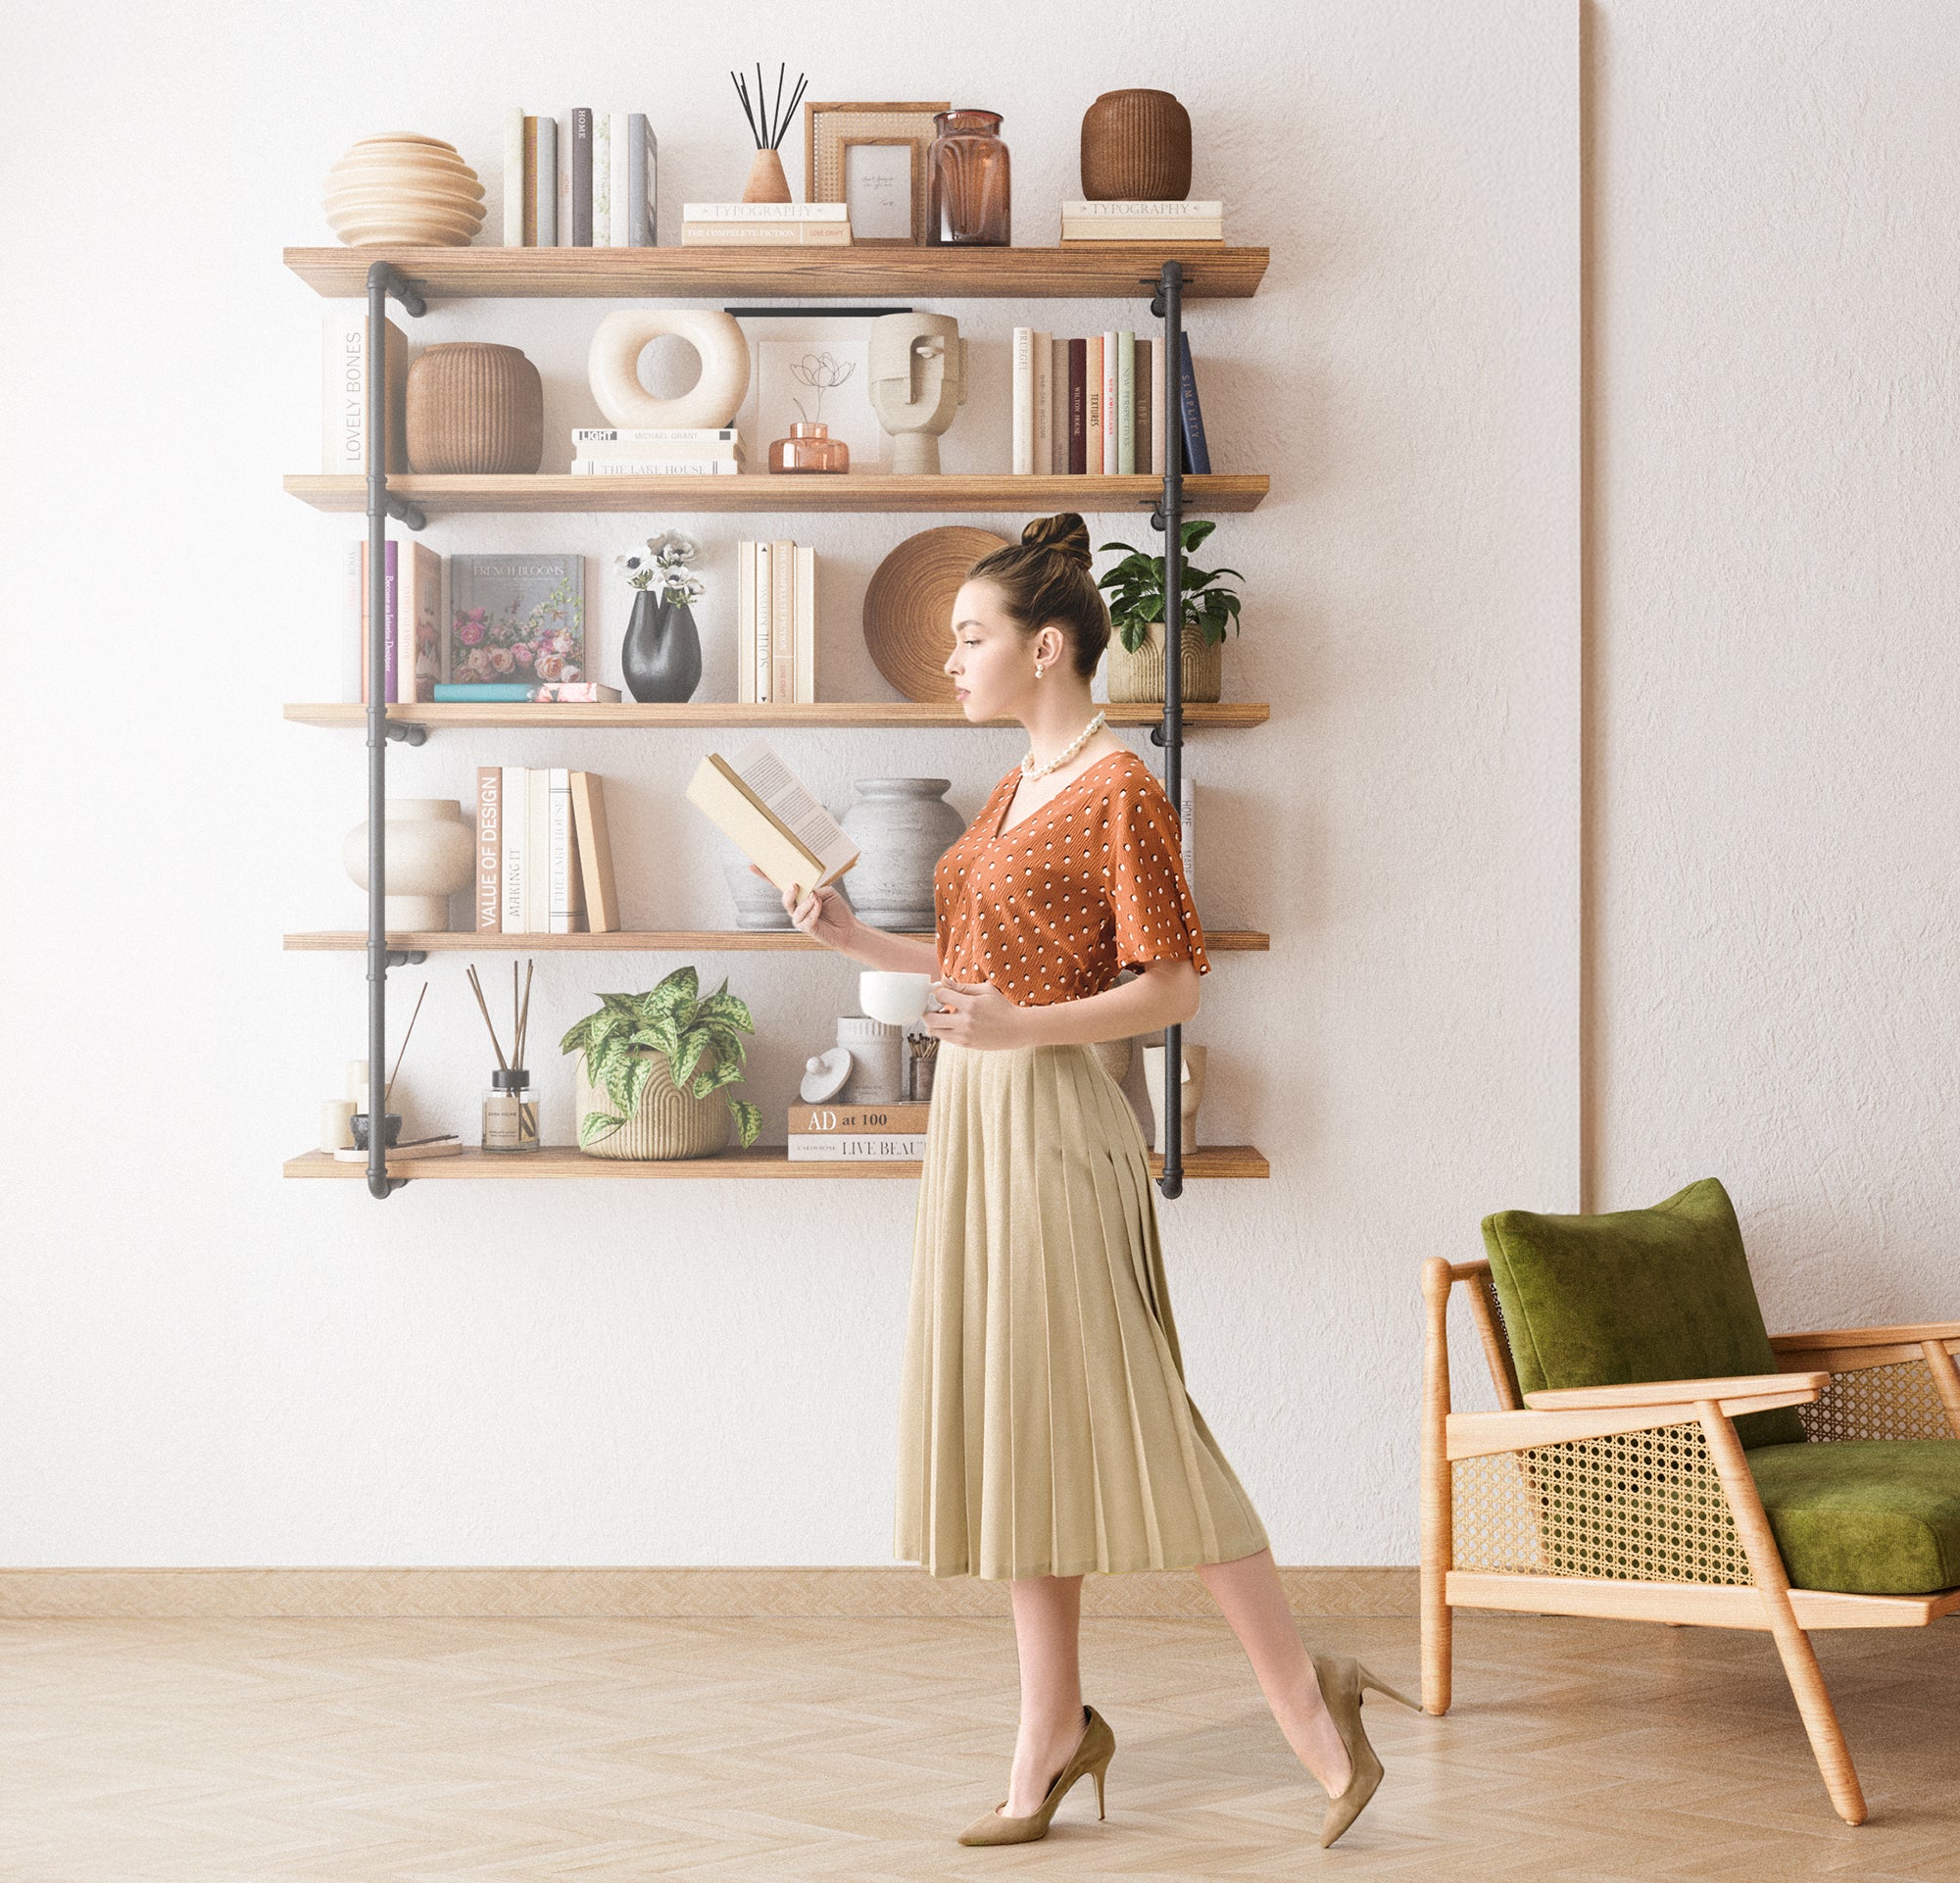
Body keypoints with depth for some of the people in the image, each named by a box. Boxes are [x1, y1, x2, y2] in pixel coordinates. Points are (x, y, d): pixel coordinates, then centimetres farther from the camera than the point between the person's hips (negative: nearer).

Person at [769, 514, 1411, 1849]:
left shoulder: (1121, 790, -12)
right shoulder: (1021, 786, 14)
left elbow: (1173, 989, -15)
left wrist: (1023, 1027, -27)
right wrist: (861, 944, 16)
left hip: (1052, 1120, -9)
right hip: (976, 1121, 9)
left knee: (1122, 1418, -6)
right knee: (1012, 1427, 10)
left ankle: (1303, 1689, 5)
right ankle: (1055, 1729, 18)